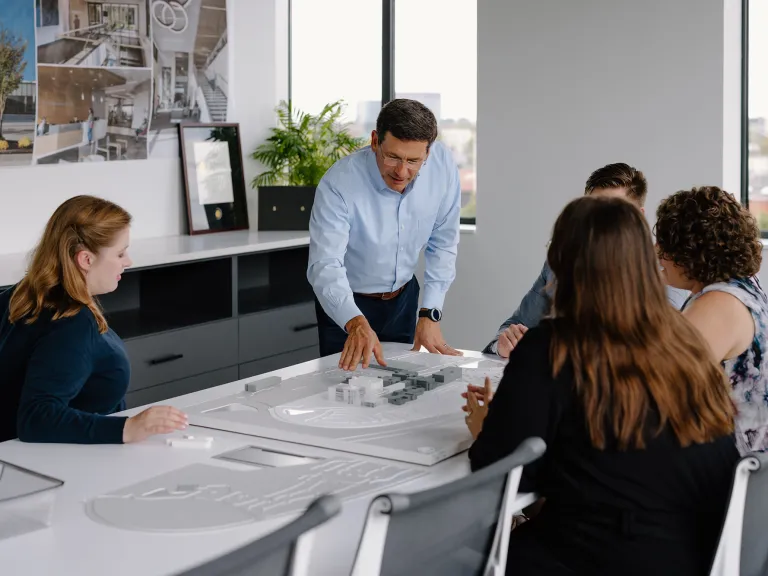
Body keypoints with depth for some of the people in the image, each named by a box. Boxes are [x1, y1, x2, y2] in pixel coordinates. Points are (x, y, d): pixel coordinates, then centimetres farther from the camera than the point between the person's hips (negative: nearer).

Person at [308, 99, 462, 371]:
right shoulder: (339, 183, -31)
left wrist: (431, 314, -15)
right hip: (346, 304, -3)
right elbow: (325, 265, -36)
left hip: (403, 297, 4)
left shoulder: (443, 166, -19)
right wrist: (356, 323, -53)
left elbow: (442, 244, -8)